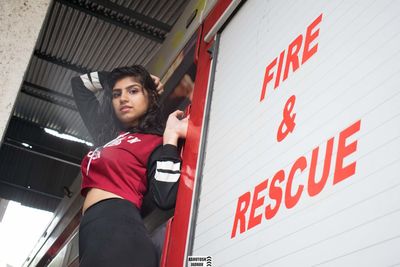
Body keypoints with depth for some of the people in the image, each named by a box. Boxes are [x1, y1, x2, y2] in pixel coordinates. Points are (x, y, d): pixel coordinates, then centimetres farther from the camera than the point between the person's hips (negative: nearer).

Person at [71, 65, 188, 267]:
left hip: (117, 233, -7)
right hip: (94, 234, 7)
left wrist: (171, 136, -10)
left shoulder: (155, 141, 3)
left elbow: (165, 198, -16)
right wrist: (112, 80, 31)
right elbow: (79, 84, 38)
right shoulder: (109, 134, 24)